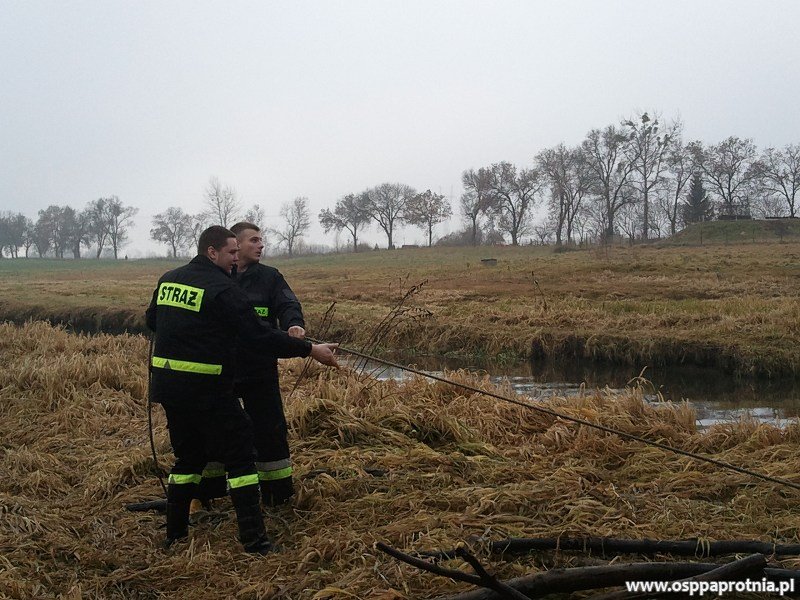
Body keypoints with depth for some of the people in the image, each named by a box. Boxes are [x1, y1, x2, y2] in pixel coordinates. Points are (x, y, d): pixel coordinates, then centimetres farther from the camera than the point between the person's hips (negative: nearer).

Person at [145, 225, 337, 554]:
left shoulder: (168, 279, 9)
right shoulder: (223, 289, -14)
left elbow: (151, 320, 24)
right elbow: (259, 337, -18)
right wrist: (310, 349, -14)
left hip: (166, 384, 7)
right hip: (206, 390, -7)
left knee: (188, 456, 21)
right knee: (239, 455, 2)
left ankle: (175, 533, 25)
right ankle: (254, 539, 0)